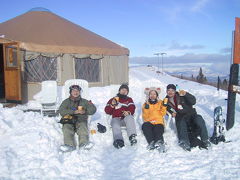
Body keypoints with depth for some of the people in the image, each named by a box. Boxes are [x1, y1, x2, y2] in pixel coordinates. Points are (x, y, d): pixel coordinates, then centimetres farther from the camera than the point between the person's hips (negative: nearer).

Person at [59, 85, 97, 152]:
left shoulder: (84, 101, 22)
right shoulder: (66, 101, 20)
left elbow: (93, 109, 12)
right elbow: (61, 111, 1)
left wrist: (85, 111, -8)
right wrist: (74, 112, -12)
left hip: (80, 120, 0)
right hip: (69, 121, 0)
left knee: (83, 127, -32)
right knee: (67, 128, -31)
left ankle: (84, 143, -52)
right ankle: (69, 145, -50)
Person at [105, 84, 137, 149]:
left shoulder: (129, 100, 24)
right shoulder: (112, 99, 21)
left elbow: (132, 108, 5)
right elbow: (107, 111, 12)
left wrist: (128, 112, -19)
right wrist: (112, 105, -7)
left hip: (126, 118, 0)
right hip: (116, 118, 0)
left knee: (129, 117, -33)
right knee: (115, 123, -34)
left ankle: (132, 136, -49)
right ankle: (118, 140, -56)